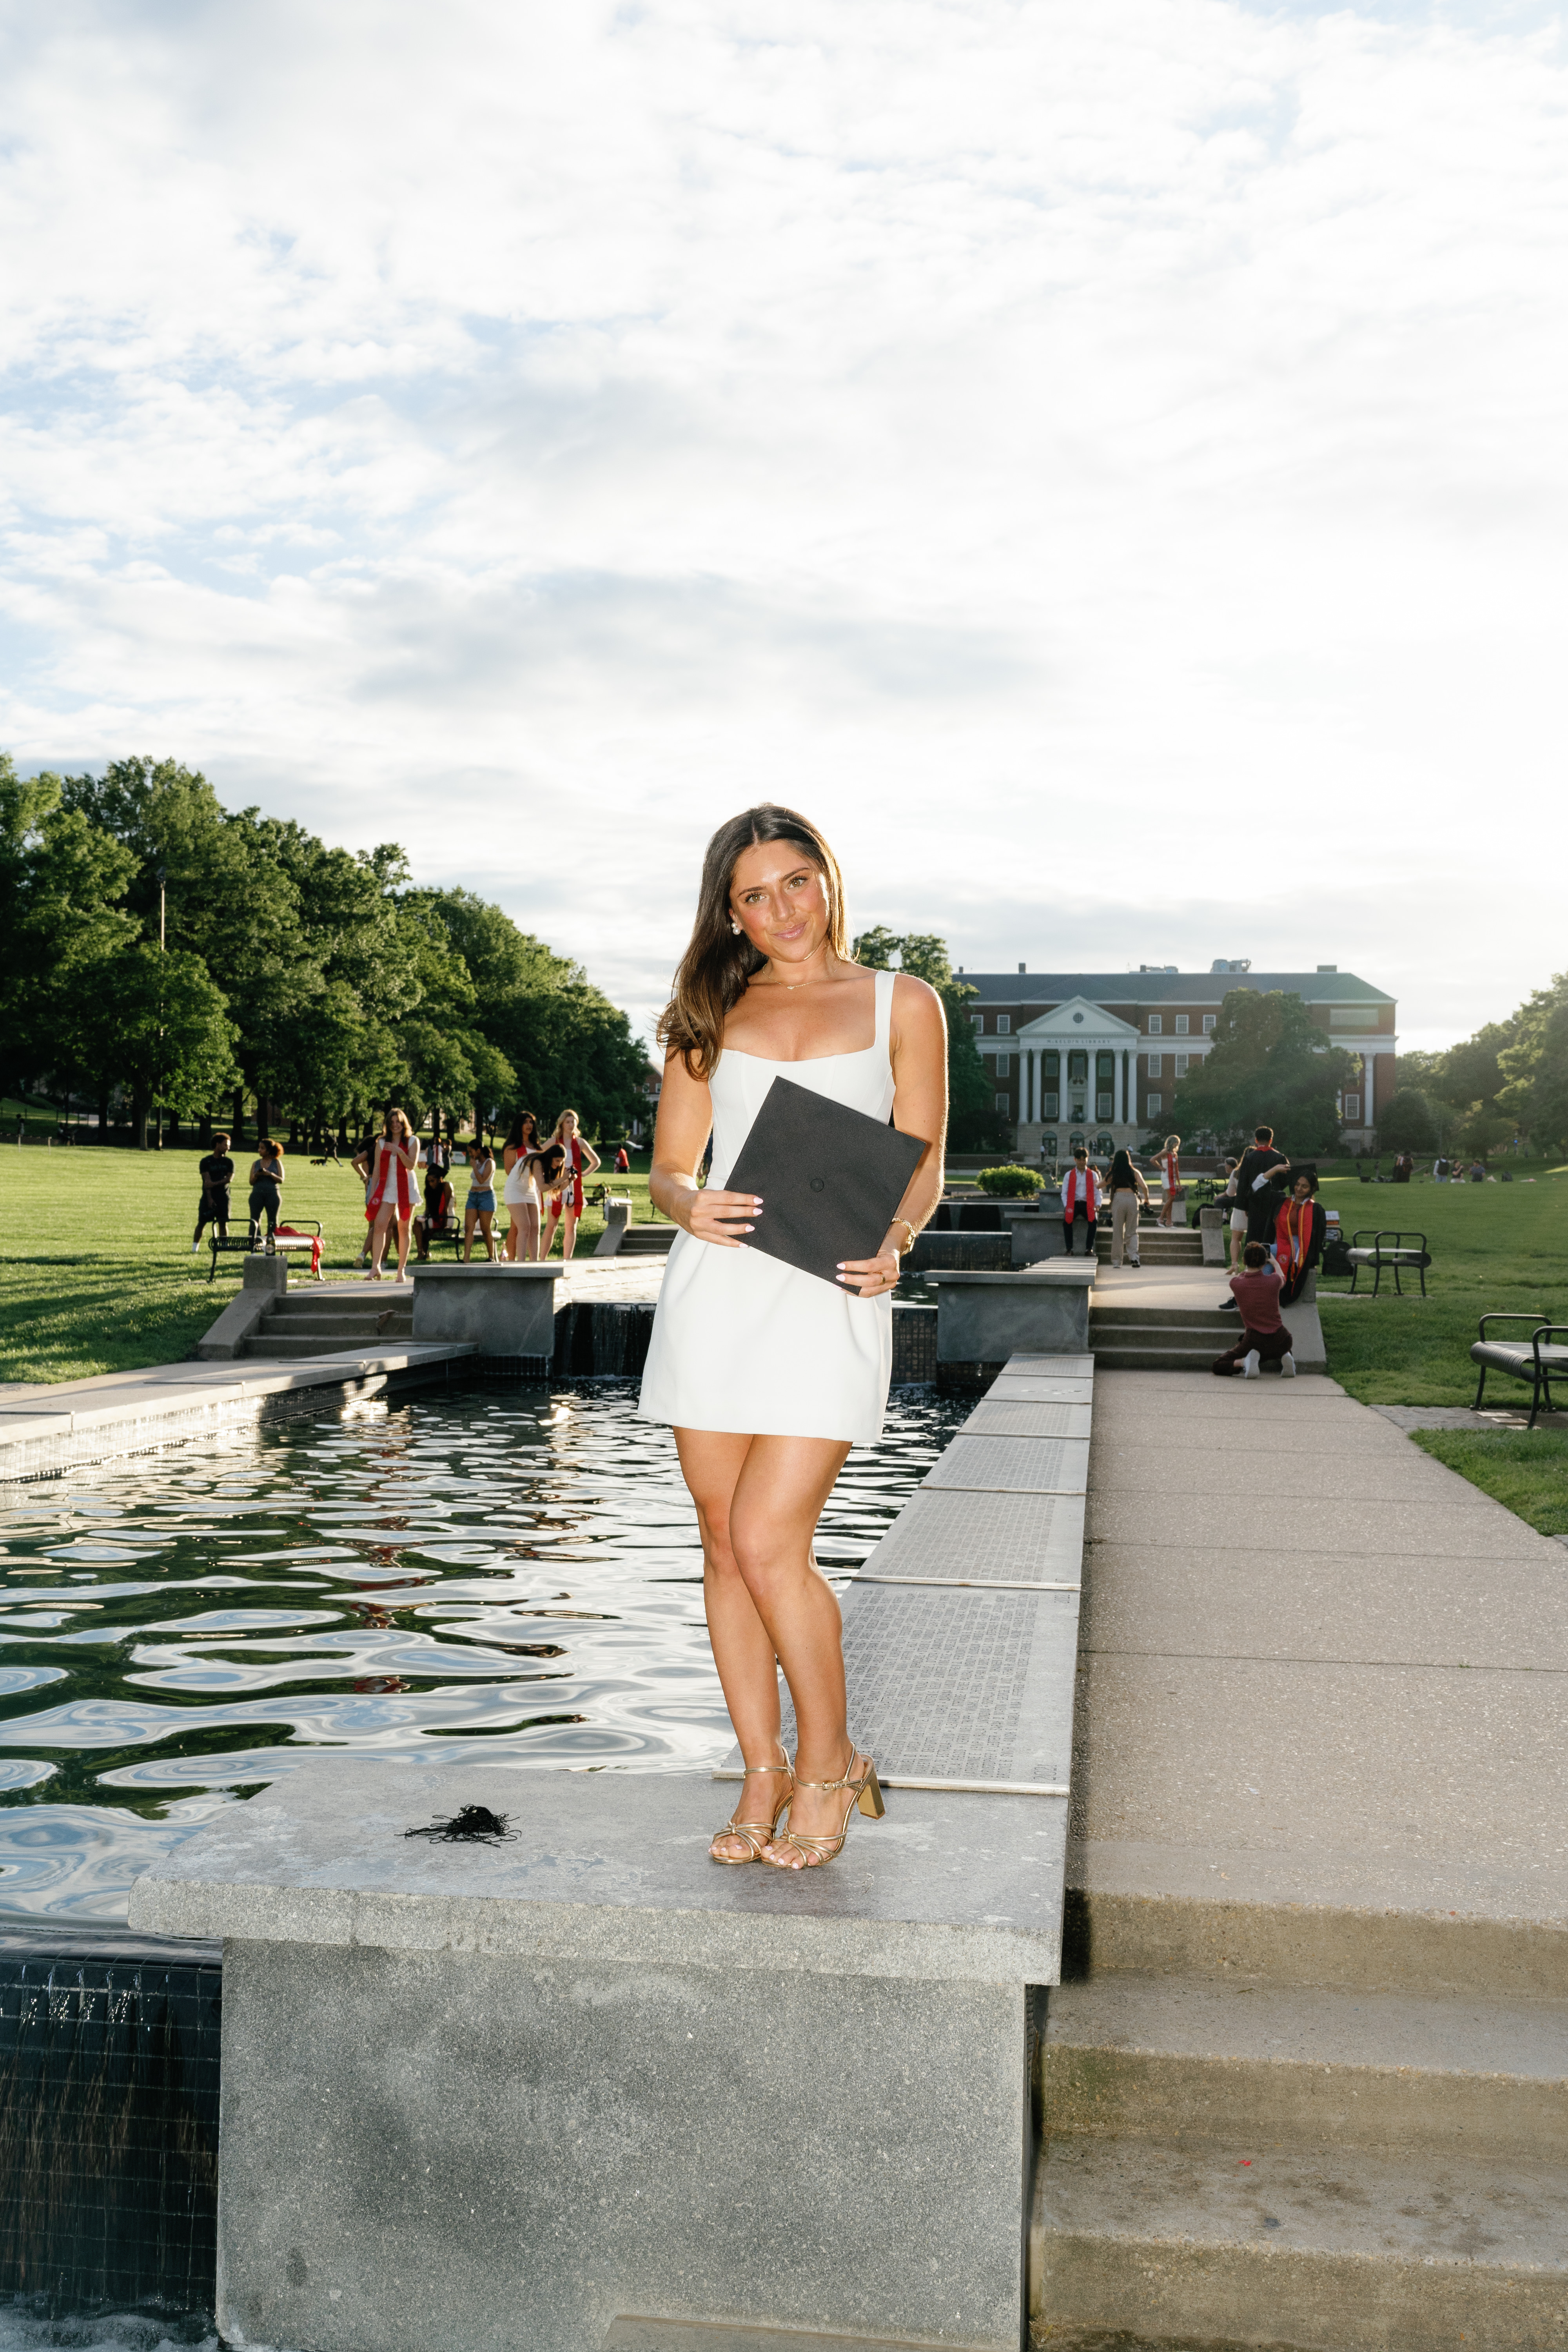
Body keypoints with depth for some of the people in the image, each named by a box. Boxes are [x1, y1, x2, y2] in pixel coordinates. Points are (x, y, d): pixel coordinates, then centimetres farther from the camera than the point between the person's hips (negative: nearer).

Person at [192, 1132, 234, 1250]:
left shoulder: (229, 1162, 10)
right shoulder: (206, 1162, 1)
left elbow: (230, 1179, -3)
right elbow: (207, 1181, -7)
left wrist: (215, 1183, -15)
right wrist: (209, 1199, -15)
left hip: (223, 1197, 2)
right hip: (208, 1197, -2)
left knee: (223, 1224, -2)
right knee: (201, 1223, -2)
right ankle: (194, 1248, 5)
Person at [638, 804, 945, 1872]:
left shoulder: (903, 1004, 9)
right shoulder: (710, 1015, 14)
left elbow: (924, 1168, 6)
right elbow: (668, 1166, 11)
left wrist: (891, 1244, -14)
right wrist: (691, 1206, -13)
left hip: (832, 1295, -3)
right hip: (716, 1288, 3)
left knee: (770, 1543, -11)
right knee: (726, 1545, 6)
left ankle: (829, 1761, 11)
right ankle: (764, 1777, 19)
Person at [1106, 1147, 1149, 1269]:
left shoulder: (1113, 1174, 8)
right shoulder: (1134, 1172, 7)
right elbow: (1144, 1187, -2)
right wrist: (1146, 1199, 13)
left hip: (1118, 1199, 0)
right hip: (1132, 1199, 0)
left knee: (1118, 1231, 5)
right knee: (1132, 1231, 7)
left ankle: (1116, 1261, 6)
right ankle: (1134, 1257, -11)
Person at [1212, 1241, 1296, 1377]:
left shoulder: (1237, 1283, -7)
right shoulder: (1273, 1280, -5)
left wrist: (1248, 1267, 41)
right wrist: (1275, 1263, 45)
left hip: (1254, 1342, -3)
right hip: (1281, 1341, 3)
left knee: (1217, 1366, 13)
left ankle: (1245, 1362, -15)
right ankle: (1286, 1357, 6)